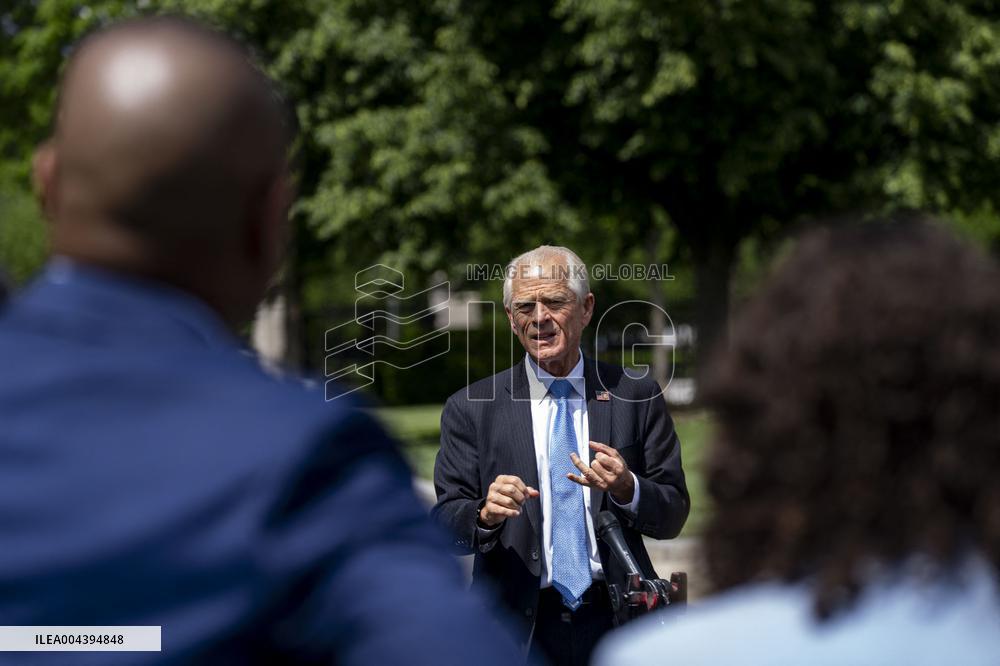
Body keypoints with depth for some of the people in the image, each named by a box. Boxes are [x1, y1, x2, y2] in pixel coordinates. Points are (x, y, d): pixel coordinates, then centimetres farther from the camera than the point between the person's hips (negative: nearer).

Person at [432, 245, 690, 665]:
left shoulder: (636, 398, 2)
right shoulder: (470, 410, 1)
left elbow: (672, 515, 2)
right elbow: (445, 524, -3)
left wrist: (626, 488, -18)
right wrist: (486, 515, -25)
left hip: (618, 623, 1)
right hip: (518, 630, 0)